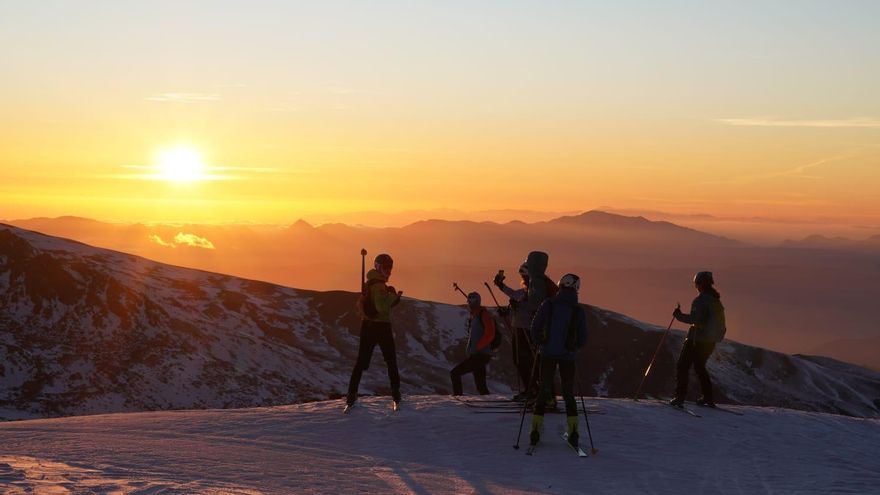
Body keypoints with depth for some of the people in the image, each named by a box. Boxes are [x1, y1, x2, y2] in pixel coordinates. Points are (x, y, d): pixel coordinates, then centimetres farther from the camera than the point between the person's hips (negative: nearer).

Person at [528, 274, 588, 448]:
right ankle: (573, 433, 5)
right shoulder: (578, 311, -4)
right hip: (567, 356, 0)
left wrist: (539, 343, 13)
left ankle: (536, 430, 3)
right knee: (568, 393, 10)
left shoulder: (548, 304, -4)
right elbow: (583, 338, -2)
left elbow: (535, 327, -3)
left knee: (544, 390, 9)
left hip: (547, 354, 0)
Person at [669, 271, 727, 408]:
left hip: (697, 339, -8)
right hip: (710, 341, 8)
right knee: (700, 366, 23)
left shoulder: (700, 300, -16)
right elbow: (720, 321, 16)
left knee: (683, 366, -1)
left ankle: (680, 397, -10)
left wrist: (679, 315, -15)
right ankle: (708, 398, 20)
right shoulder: (716, 300, 10)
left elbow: (694, 319, -25)